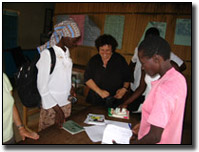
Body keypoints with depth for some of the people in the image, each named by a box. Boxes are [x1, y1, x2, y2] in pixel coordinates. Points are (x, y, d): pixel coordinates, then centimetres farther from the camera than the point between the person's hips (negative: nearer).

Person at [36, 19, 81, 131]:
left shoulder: (66, 51, 5)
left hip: (67, 102, 7)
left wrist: (70, 88, 1)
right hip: (51, 106, -7)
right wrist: (57, 110, -19)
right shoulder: (47, 54, -20)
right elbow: (42, 87, -19)